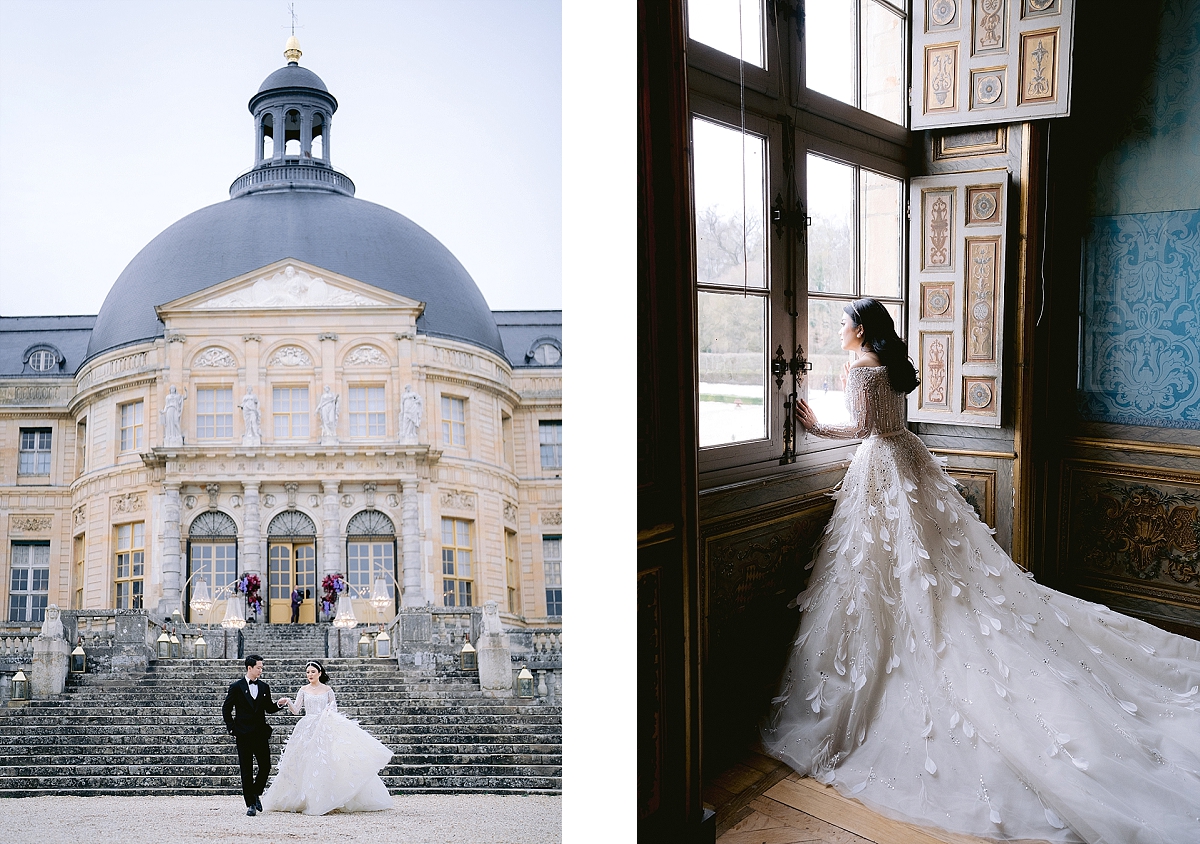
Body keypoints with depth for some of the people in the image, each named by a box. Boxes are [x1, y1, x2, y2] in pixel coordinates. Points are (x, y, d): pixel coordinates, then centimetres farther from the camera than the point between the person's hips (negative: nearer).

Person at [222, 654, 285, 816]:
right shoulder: (236, 687, -1)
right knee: (247, 771, 1)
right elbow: (226, 709, 3)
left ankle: (256, 793, 26)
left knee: (266, 767, 1)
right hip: (244, 735, -3)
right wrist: (232, 728, -4)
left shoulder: (264, 687, 9)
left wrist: (278, 704, -6)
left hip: (261, 734, 3)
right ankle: (250, 804, 10)